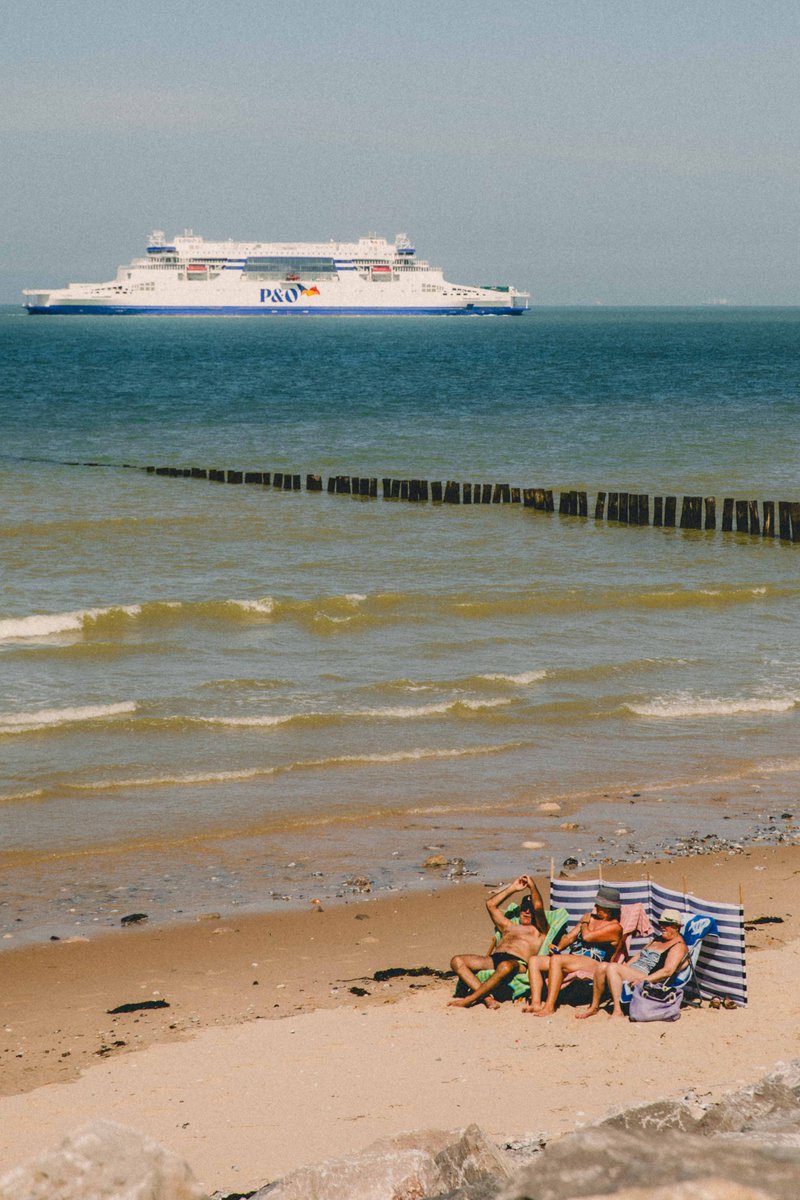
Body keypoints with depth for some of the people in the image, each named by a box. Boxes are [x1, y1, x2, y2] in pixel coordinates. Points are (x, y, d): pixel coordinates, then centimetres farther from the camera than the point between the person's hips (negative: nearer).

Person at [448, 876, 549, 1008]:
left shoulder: (539, 931, 21)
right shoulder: (508, 927, 37)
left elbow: (538, 907, 4)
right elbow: (491, 904, 35)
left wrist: (532, 886, 17)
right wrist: (513, 888, 37)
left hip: (518, 962, -6)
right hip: (494, 959, 6)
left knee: (505, 966, -45)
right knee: (457, 961, -18)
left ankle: (469, 1000, -38)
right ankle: (488, 998, -34)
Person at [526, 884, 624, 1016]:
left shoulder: (615, 927, -5)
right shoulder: (589, 917, 21)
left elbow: (587, 936, -15)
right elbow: (570, 936, 22)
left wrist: (585, 923, 5)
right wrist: (558, 949, 4)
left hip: (593, 964, -9)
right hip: (572, 959, 9)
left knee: (556, 960, -34)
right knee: (534, 962, -6)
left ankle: (549, 1007, -37)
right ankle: (536, 1003, -22)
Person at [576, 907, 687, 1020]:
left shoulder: (678, 946, -4)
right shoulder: (657, 940, 26)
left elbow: (668, 971, -17)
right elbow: (639, 955, 26)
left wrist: (643, 980, -25)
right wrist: (625, 966, 7)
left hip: (650, 981, -9)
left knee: (612, 967, -28)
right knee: (603, 966, -13)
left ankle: (617, 1011, -32)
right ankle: (594, 1007, -4)